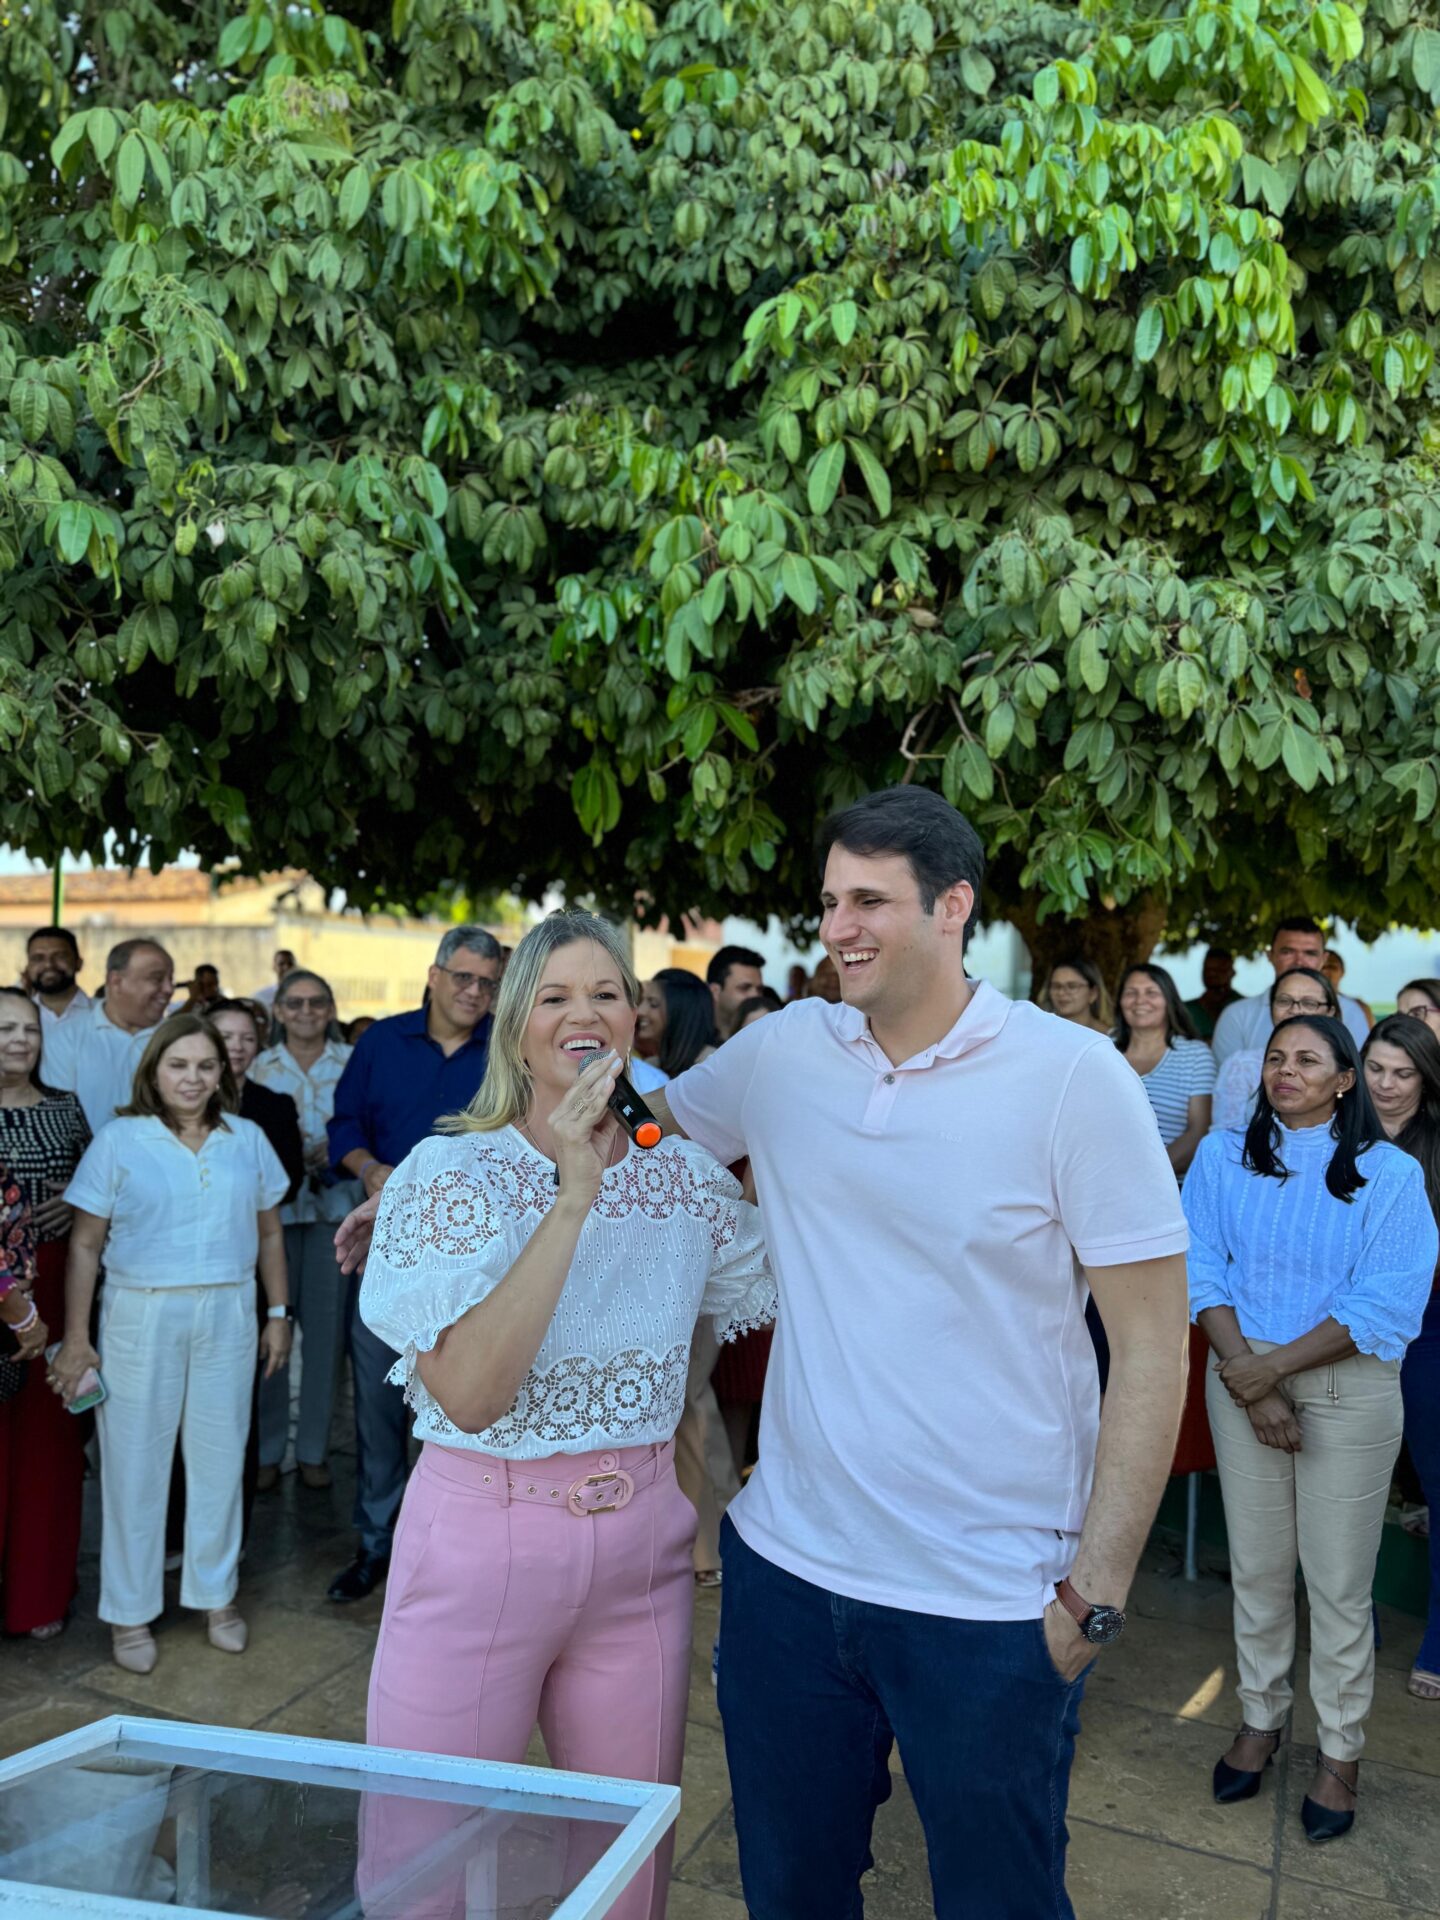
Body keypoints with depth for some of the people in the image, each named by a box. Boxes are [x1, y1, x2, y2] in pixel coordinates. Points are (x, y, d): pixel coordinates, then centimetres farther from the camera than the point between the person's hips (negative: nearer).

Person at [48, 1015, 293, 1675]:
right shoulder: (119, 1139, -2)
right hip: (140, 1315, -2)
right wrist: (75, 1339, -7)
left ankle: (216, 1593, 26)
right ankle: (129, 1611, 19)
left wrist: (278, 1313, 8)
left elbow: (269, 1233, 12)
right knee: (135, 1461, 5)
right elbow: (85, 1245, -3)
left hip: (228, 1314, 2)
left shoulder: (247, 1139, 6)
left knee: (219, 1456, 9)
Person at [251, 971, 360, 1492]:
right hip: (275, 1205, 1)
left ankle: (314, 1448, 15)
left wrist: (334, 1151, -13)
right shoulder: (260, 1066, 8)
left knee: (327, 1326, 2)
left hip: (335, 1205, 0)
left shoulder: (353, 1061, 5)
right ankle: (266, 1449, 13)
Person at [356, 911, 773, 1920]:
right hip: (480, 1537, -3)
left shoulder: (686, 1177, 1)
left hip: (642, 1545, 3)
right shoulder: (450, 1174, -10)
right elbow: (468, 1394, -22)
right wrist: (573, 1197, -25)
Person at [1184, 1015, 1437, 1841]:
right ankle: (1262, 1717, 31)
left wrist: (1273, 1366, -15)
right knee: (1257, 1566, 12)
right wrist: (1247, 1379, -14)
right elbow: (1202, 1270, -4)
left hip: (1348, 1389, -2)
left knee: (1339, 1581, 4)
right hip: (1243, 1377, 2)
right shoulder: (1223, 1157, 2)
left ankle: (1341, 1750, 21)